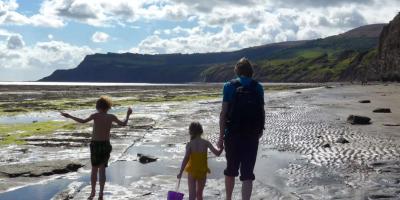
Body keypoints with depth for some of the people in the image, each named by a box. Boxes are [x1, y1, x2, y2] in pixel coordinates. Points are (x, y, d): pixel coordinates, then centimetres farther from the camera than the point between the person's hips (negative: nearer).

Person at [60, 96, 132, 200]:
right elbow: (123, 124, 8)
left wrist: (70, 116, -11)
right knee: (102, 170, 6)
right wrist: (128, 115, 24)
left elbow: (83, 121, -19)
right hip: (106, 145, 1)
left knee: (94, 169, 15)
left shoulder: (95, 115, -6)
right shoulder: (111, 117, -1)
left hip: (95, 145, -1)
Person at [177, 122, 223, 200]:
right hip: (203, 172, 2)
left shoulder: (190, 144, -9)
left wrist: (180, 172, -13)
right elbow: (217, 153, -8)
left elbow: (186, 159, -16)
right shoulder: (206, 143, -5)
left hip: (192, 171, -2)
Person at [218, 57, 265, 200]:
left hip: (233, 135, 0)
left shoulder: (229, 86, -3)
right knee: (247, 173, 2)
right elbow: (262, 112, 7)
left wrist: (221, 136, -3)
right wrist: (260, 130, 23)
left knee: (231, 169, 18)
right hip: (252, 136, 0)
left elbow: (224, 112, -7)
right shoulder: (258, 87, 3)